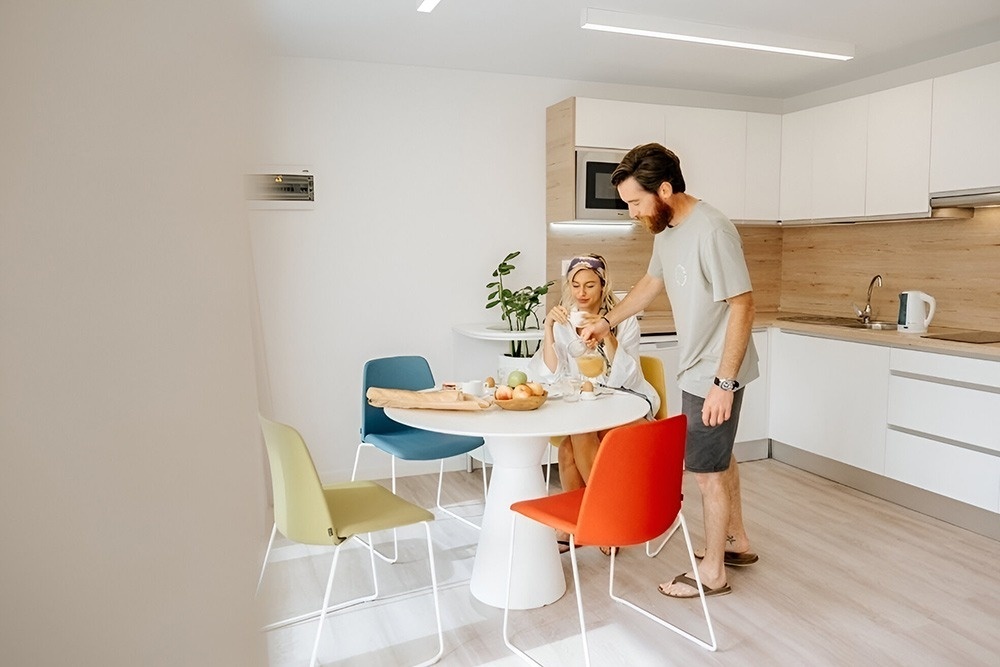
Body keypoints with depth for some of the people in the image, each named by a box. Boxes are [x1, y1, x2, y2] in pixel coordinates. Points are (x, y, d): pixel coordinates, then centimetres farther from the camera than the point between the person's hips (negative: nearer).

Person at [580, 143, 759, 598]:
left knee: (707, 469, 3)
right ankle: (737, 541, 41)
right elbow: (652, 283, 20)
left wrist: (724, 382, -25)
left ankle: (711, 573, 21)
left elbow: (742, 306, -25)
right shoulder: (665, 230, 4)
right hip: (696, 369, 9)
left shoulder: (711, 231, -24)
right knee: (719, 457, 22)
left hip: (715, 375, -9)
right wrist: (607, 321, 19)